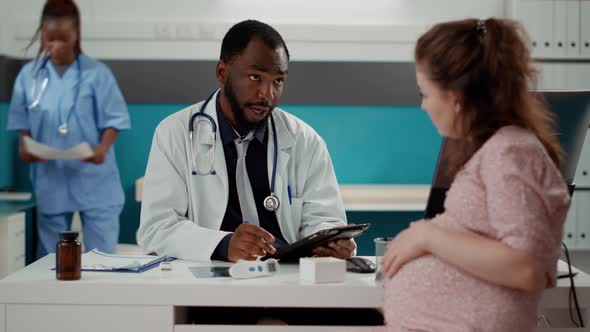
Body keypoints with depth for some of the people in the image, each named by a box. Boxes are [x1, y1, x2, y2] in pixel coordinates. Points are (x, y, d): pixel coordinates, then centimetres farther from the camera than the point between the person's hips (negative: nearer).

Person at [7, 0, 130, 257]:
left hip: (93, 178, -3)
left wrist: (103, 148, -22)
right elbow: (22, 121, 9)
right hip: (50, 178, 3)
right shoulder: (29, 74, 3)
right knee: (51, 252, 10)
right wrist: (25, 146, -10)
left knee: (102, 252, -2)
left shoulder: (96, 73, -6)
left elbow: (114, 119, -4)